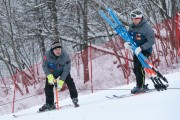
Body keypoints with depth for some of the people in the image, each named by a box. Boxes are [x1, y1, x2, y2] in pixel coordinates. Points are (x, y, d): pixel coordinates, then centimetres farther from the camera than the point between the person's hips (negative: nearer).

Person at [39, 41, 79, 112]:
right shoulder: (47, 55, -29)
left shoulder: (65, 56, -31)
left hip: (63, 73, -1)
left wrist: (61, 80, -32)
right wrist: (49, 76, -31)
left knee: (70, 83, -17)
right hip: (51, 73, 1)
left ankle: (74, 99, 2)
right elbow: (44, 66, -17)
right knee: (48, 87, -6)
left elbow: (66, 70, -26)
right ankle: (49, 104, 10)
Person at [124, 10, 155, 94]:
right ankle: (142, 86, 22)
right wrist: (126, 43, -8)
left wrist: (141, 48, -32)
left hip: (145, 50, -8)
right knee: (136, 69, 9)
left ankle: (140, 86, -12)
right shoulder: (132, 27, 2)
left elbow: (151, 41, -23)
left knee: (139, 67, -18)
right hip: (136, 50, 8)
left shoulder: (147, 28, -19)